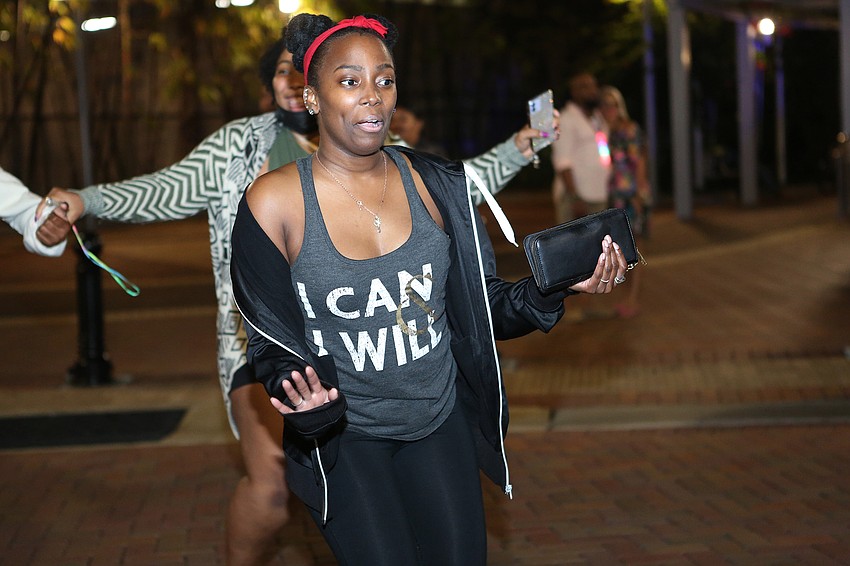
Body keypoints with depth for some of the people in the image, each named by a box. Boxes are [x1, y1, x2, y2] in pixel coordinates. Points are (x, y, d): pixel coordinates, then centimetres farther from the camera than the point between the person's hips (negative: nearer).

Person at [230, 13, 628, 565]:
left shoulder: (436, 184, -3)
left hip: (441, 420, 4)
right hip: (343, 434, -3)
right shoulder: (274, 200, -12)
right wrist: (297, 388, -28)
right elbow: (269, 340, -8)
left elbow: (484, 305, 2)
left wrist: (555, 287, -15)